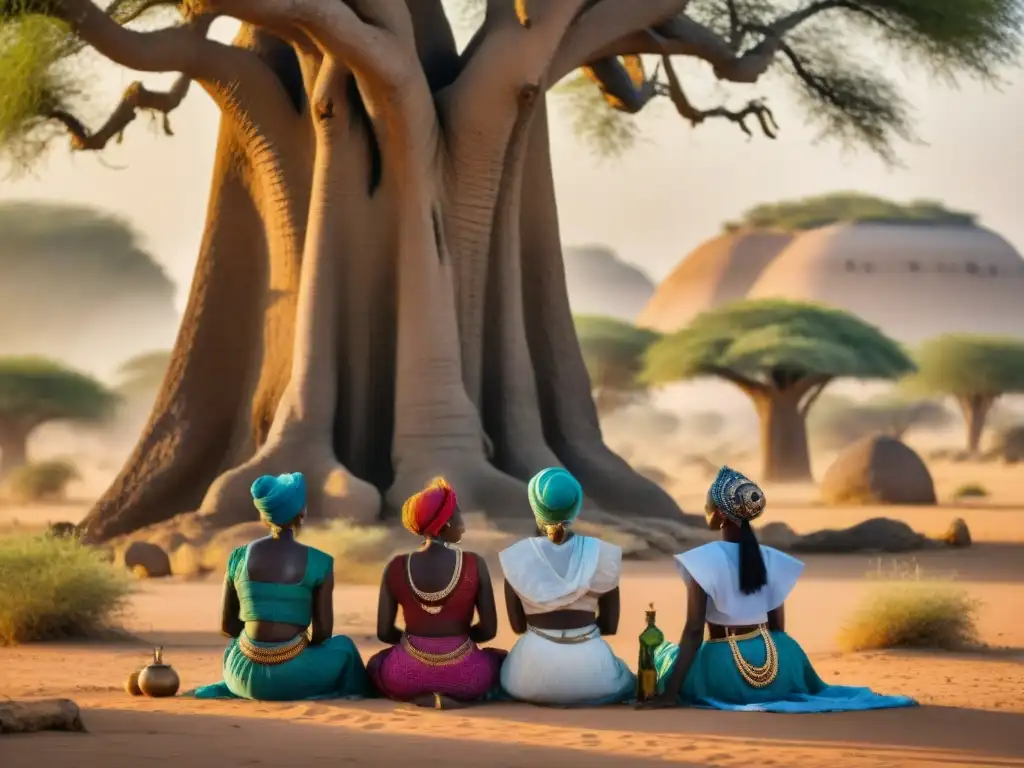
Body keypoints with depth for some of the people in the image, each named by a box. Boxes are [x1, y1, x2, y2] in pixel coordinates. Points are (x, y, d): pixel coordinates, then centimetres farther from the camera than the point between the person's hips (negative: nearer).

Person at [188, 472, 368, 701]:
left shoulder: (238, 557, 5)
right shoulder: (319, 563, -4)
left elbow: (227, 625, 11)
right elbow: (323, 633, -2)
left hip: (246, 674, 3)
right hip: (291, 676, -3)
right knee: (343, 646, 30)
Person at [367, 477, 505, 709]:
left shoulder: (396, 568, -5)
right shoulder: (475, 565, -10)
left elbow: (384, 633, 0)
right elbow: (489, 630, -4)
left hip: (408, 674, 1)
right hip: (463, 675, -1)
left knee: (375, 664, 36)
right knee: (501, 660, 32)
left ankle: (422, 696, 6)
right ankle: (460, 696, 3)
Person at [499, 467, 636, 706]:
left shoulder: (516, 558, -4)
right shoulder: (601, 554, -4)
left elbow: (518, 625, 3)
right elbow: (610, 625, 3)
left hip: (534, 674, 0)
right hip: (589, 669, 0)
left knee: (508, 677, 38)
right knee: (628, 683, 34)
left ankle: (542, 692, 10)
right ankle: (581, 694, 8)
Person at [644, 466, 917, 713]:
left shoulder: (702, 560, -11)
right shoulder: (771, 559, 4)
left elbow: (694, 631, -16)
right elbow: (778, 628, 8)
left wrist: (670, 692, -17)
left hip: (723, 671, -4)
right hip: (775, 665, 4)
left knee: (666, 654, 24)